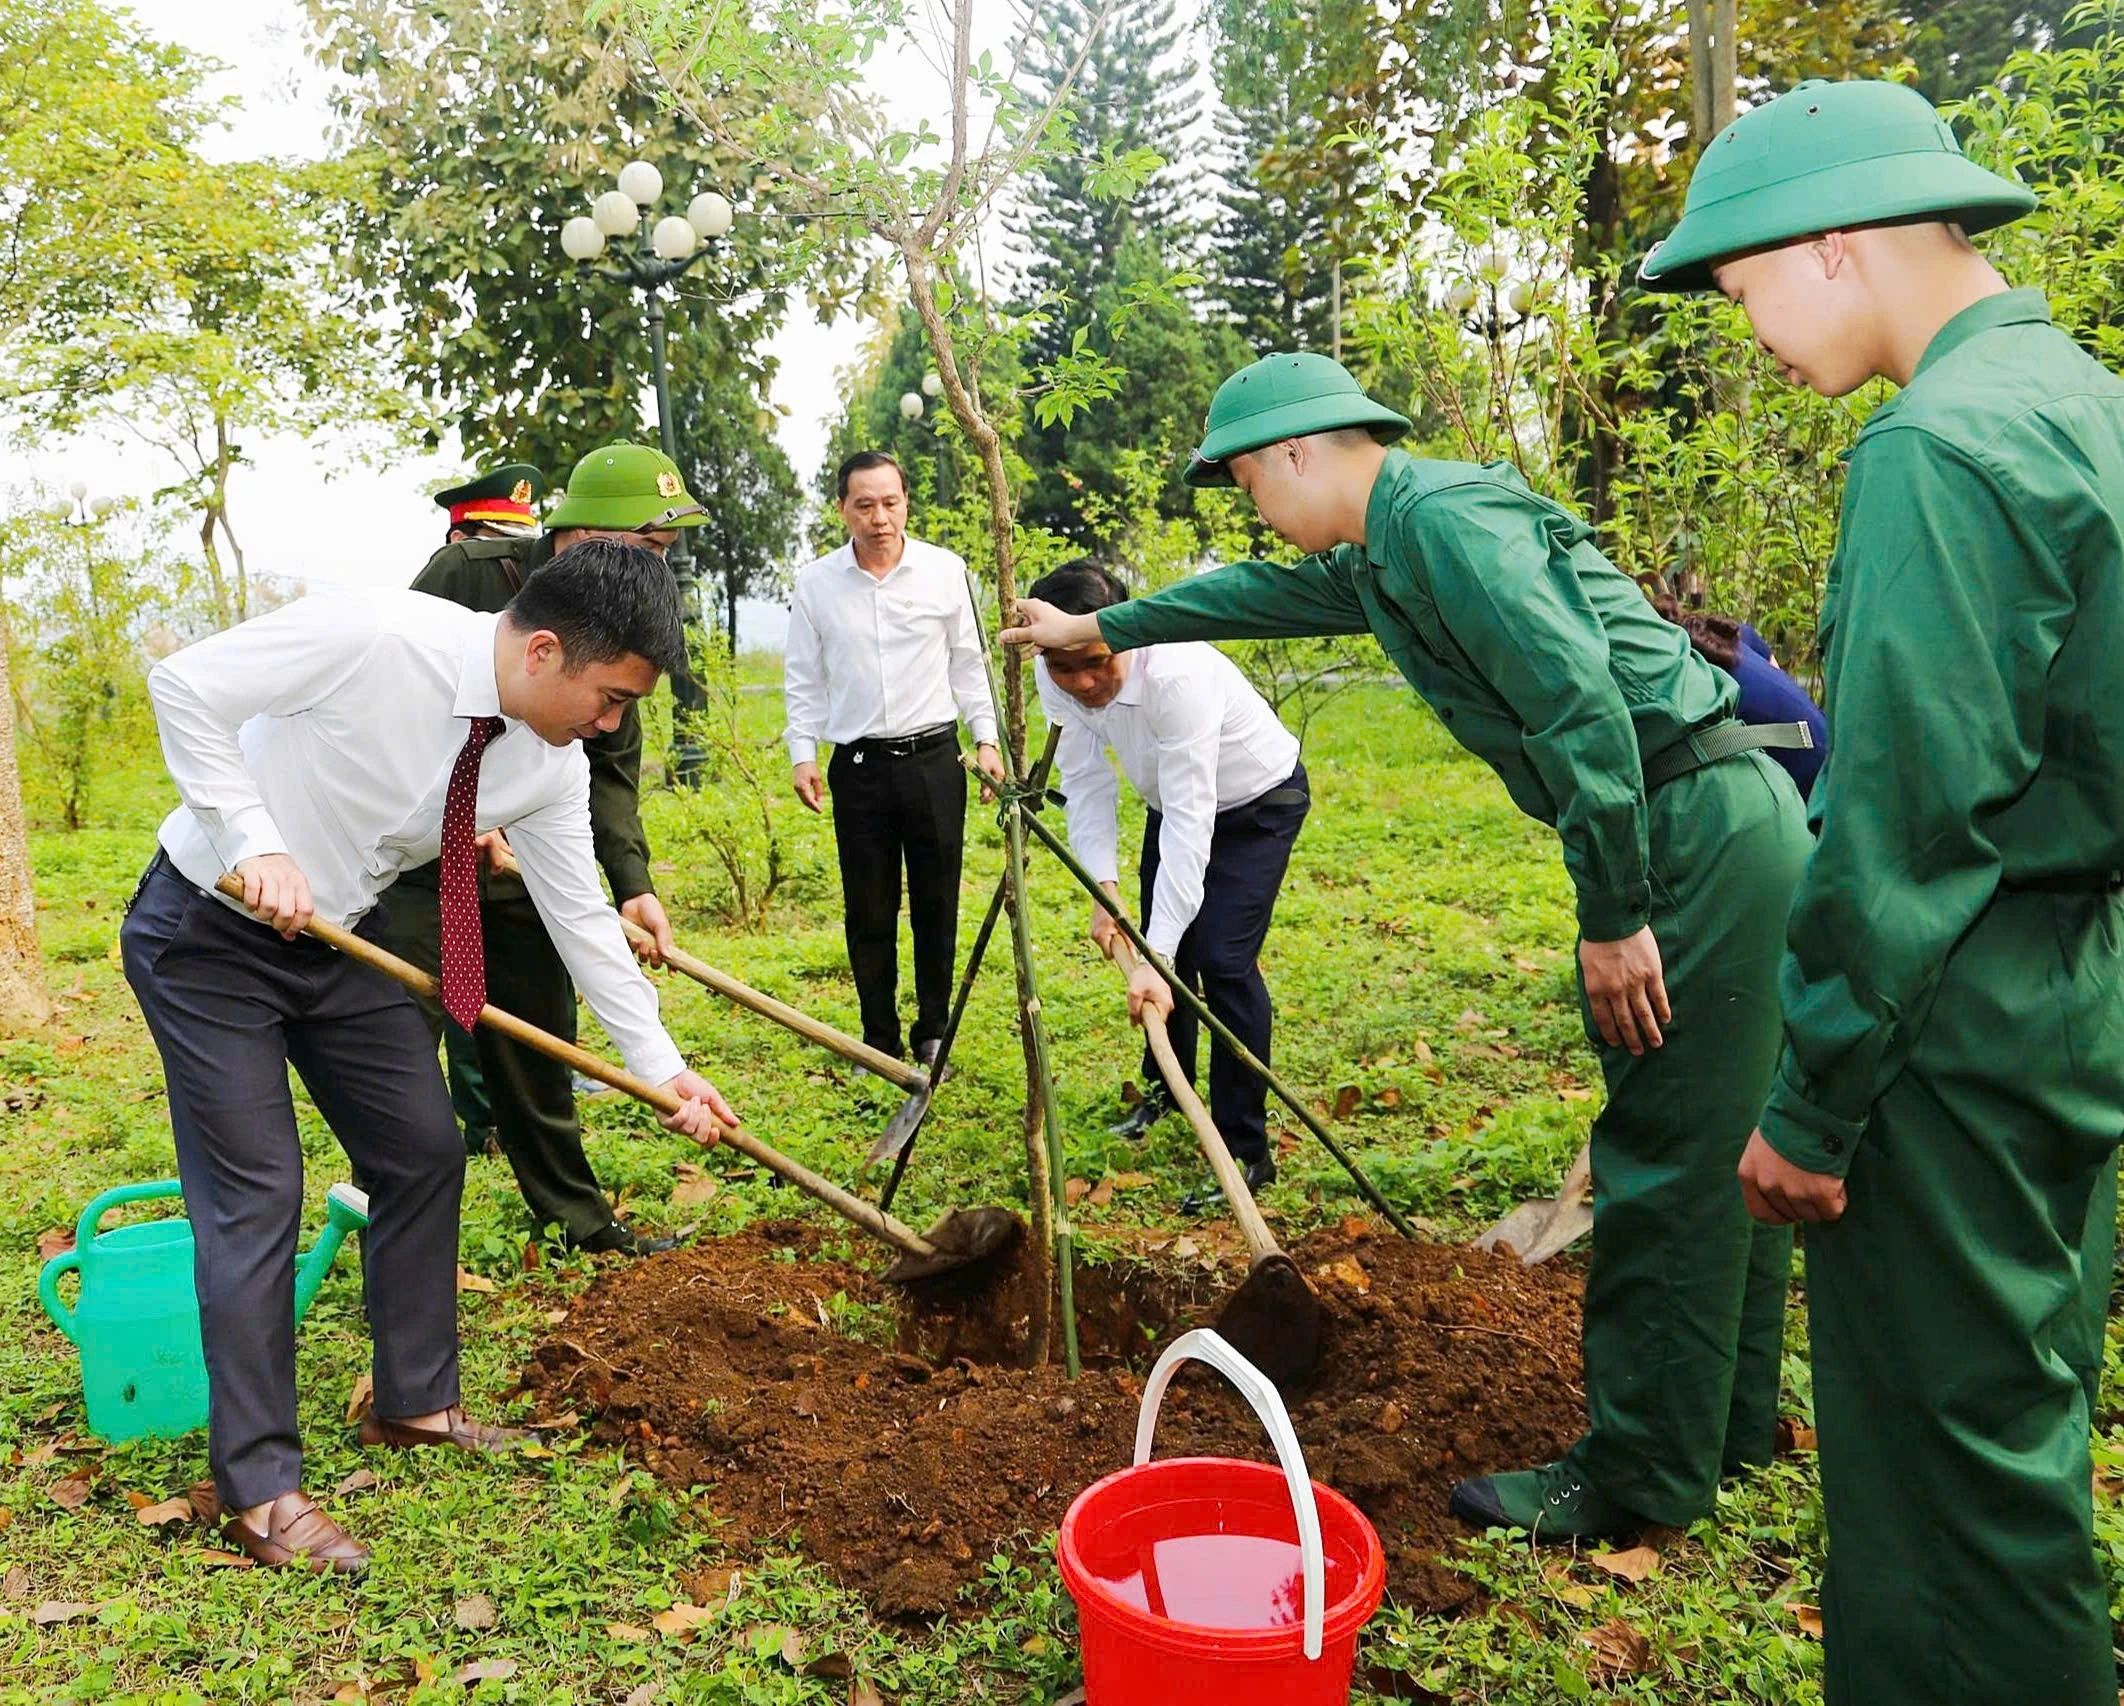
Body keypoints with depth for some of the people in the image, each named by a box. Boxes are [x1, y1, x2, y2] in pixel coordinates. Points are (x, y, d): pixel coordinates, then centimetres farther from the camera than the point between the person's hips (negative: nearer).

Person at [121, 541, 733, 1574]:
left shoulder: (552, 765, -10)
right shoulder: (375, 637, -30)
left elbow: (580, 916, -1)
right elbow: (183, 685, -23)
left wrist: (660, 1063, -1)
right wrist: (259, 843, -29)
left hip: (338, 942, 7)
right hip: (208, 932, -6)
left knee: (424, 1156, 8)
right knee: (255, 1196, -7)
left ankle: (415, 1405, 26)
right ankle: (258, 1490, 6)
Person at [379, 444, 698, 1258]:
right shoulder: (470, 573, -17)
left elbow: (611, 770, 1)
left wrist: (632, 882, -11)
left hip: (523, 864, 6)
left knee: (539, 1050, 15)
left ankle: (579, 1216, 28)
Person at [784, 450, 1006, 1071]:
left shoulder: (946, 571, 0)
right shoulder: (816, 582, 1)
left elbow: (969, 663, 8)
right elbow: (803, 678, 8)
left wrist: (987, 739, 1)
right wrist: (802, 753, 0)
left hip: (934, 758, 0)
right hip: (857, 765, 0)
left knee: (936, 905, 7)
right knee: (869, 914, 6)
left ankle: (933, 1037, 21)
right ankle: (881, 1044, 18)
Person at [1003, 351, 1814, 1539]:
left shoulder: (1440, 517, -14)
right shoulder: (1386, 552, 18)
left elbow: (1579, 698, -25)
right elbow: (1269, 593, 35)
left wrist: (1614, 916, -22)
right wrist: (1102, 628, 45)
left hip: (1699, 830, -10)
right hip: (1724, 825, 10)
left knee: (1668, 1162, -3)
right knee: (1728, 1142, 17)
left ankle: (1643, 1474, 9)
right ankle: (1727, 1420, 31)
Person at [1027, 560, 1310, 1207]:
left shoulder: (1177, 675, -40)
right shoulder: (1055, 678, -21)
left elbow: (1189, 821, -43)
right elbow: (1086, 782, -14)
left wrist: (1157, 955, -46)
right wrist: (1103, 882, -28)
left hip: (1258, 801, -6)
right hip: (1173, 798, 7)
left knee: (1223, 959, -17)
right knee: (1155, 950, 13)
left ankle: (1246, 1150, -7)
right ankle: (1166, 1085, 38)